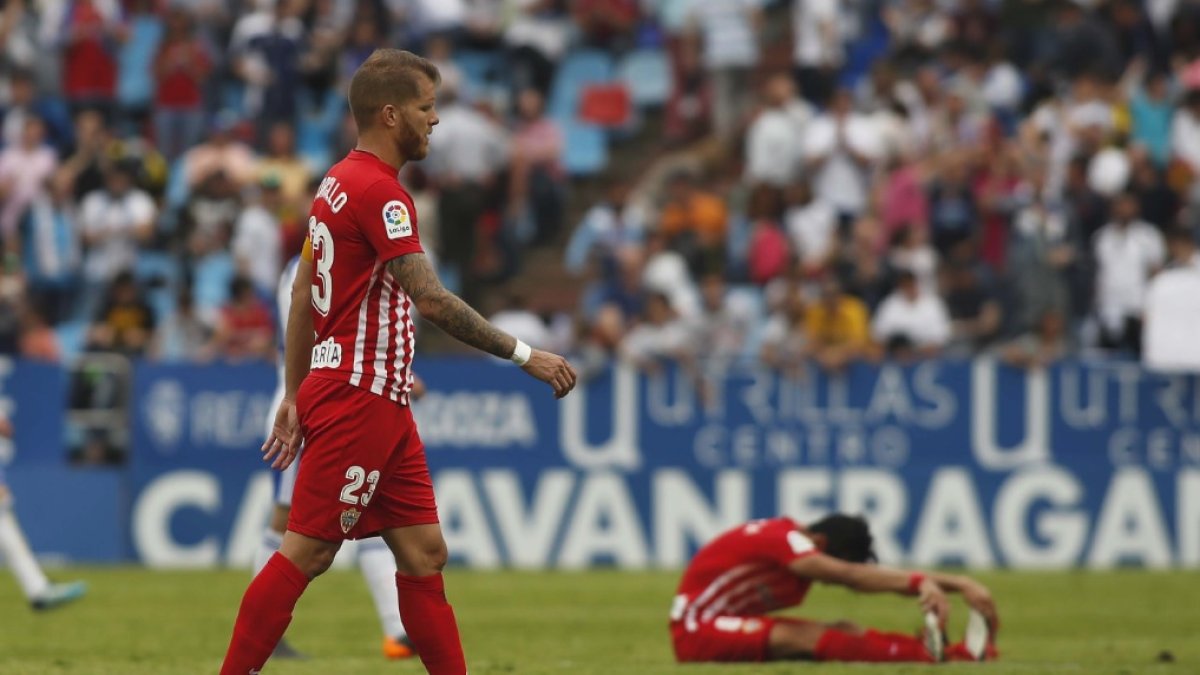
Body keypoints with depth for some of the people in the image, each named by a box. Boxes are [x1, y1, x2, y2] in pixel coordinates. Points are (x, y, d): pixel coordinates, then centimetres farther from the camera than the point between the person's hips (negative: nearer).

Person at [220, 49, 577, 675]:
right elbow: (430, 299, -23)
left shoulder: (339, 182, 15)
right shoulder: (377, 190, -15)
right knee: (305, 553, -6)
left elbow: (302, 295, 19)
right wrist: (524, 355, -20)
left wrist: (294, 395, 21)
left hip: (377, 403, 10)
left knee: (423, 553, 7)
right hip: (358, 399, -10)